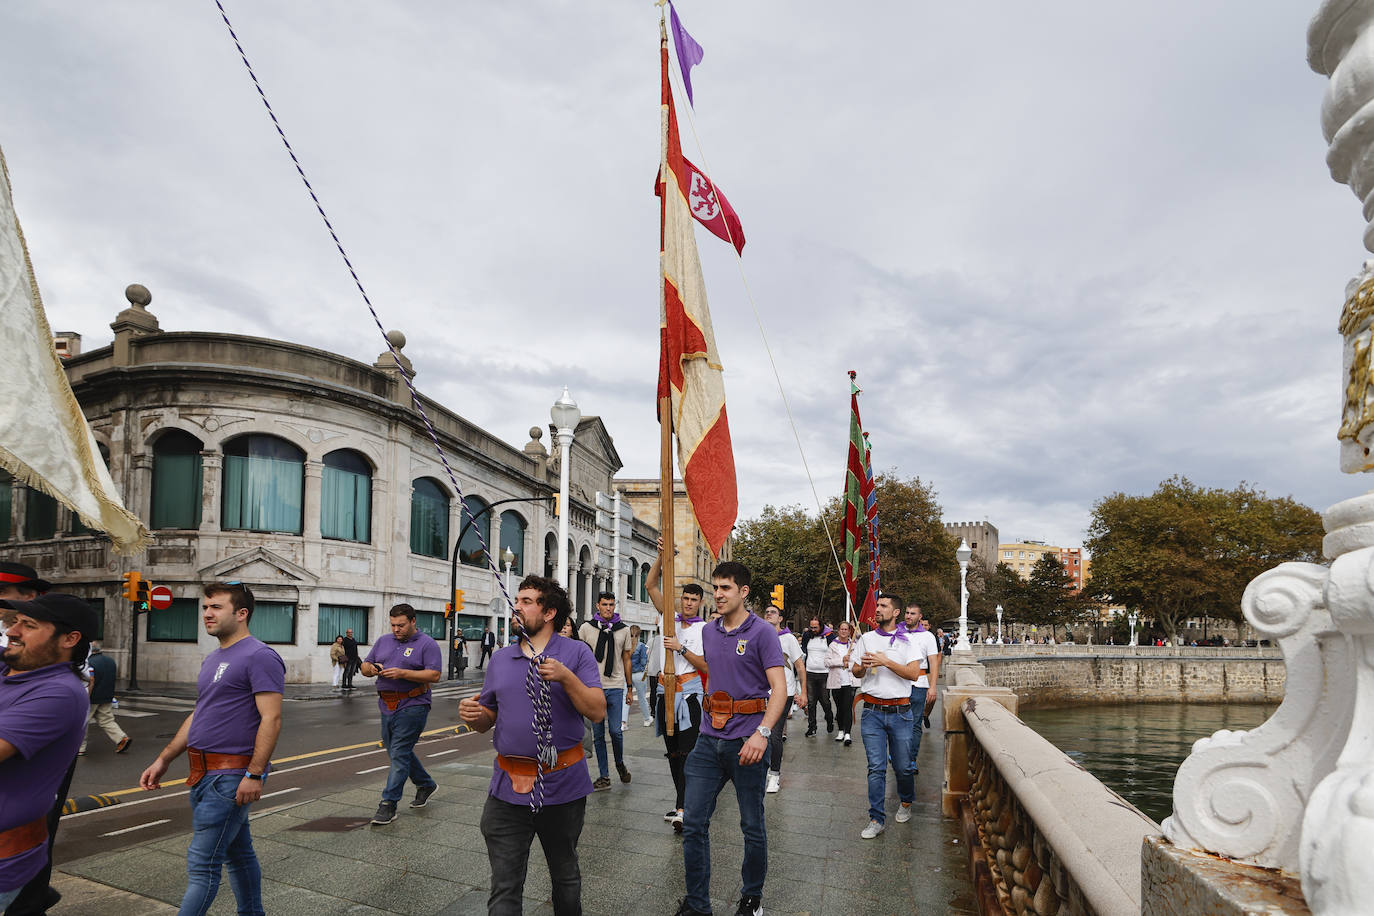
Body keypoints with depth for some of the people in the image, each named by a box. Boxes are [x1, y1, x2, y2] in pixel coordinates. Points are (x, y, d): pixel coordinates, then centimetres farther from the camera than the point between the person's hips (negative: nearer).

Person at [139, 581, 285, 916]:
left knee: (202, 864, -6)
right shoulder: (212, 660, 15)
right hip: (204, 773, 9)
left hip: (232, 776, -9)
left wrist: (254, 775, -24)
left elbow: (271, 719, -20)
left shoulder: (259, 657, -15)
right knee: (238, 852, 18)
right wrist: (163, 760, 18)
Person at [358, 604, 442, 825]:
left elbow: (434, 675, -14)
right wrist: (371, 669, -9)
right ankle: (426, 784, 34)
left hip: (412, 707, -7)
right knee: (396, 751, 16)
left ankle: (388, 804, -3)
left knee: (399, 754, -8)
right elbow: (364, 667, 16)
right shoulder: (383, 641, 13)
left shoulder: (427, 644, -5)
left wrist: (402, 673, -21)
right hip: (387, 707, 7)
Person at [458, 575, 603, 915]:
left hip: (562, 785, -2)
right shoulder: (500, 659, 8)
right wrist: (472, 715, -9)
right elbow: (488, 718, 14)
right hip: (509, 788, 3)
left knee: (565, 877, 18)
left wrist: (566, 677, -24)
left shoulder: (576, 653, -4)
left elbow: (597, 712, -11)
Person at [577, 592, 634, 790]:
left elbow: (626, 659, 13)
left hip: (616, 687, 0)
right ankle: (604, 776, 12)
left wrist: (630, 686, 13)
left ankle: (620, 763, 24)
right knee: (598, 734, 4)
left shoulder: (623, 630, 6)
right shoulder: (586, 628, 3)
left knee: (615, 731, -3)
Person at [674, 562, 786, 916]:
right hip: (710, 738, 5)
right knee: (693, 823, 5)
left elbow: (779, 688, -14)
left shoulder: (762, 632, -8)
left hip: (746, 741, -5)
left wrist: (761, 733, -25)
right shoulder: (709, 631, 10)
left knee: (752, 826, 9)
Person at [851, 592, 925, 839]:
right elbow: (855, 671, 12)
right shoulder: (866, 639, 9)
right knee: (876, 768, -1)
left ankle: (906, 803, 35)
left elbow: (914, 673, -9)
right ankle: (877, 819, 6)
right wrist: (863, 666, -11)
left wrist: (886, 662, -17)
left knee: (903, 766, 7)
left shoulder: (907, 641, 2)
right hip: (873, 711, 1)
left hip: (899, 711, -1)